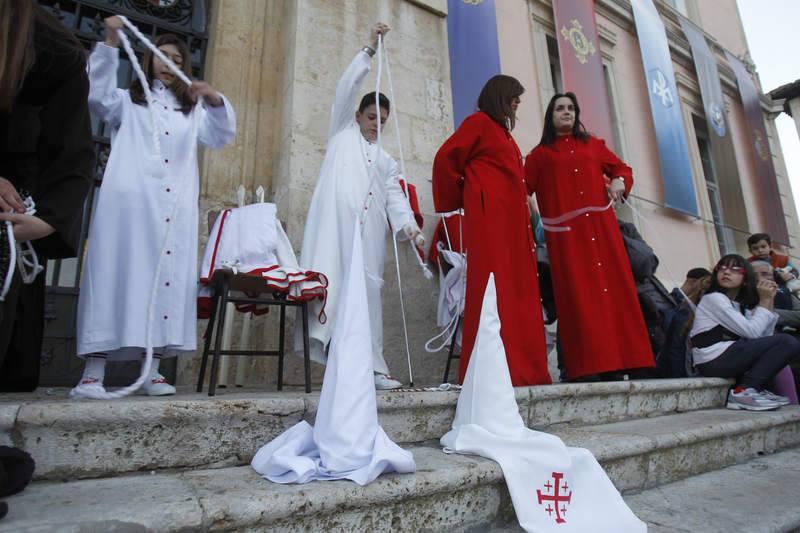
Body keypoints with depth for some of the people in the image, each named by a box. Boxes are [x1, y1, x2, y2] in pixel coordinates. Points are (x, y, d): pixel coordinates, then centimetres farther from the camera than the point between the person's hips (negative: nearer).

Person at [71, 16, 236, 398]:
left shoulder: (192, 110, 26)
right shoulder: (129, 101, 20)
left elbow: (222, 136, 13)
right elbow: (98, 96, 1)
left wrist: (216, 101, -3)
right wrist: (109, 44, -6)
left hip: (175, 211, 3)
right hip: (128, 204, -2)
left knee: (167, 280, -4)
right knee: (116, 276, -8)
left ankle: (152, 371, 0)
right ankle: (93, 371, -6)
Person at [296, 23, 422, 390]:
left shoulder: (386, 161, 28)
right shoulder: (342, 133, 23)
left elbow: (395, 197, 13)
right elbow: (347, 88, 12)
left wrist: (408, 224, -5)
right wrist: (369, 50, 9)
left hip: (369, 231, 3)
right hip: (335, 223, -3)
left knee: (367, 291, -2)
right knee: (331, 281, -19)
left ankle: (370, 366, -1)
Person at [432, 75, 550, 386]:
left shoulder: (502, 131, 28)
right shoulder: (479, 122, 4)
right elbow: (445, 159, -5)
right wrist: (459, 202, 3)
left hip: (512, 219, 9)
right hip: (489, 216, -9)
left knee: (519, 293, 3)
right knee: (493, 291, -14)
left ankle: (523, 368, 7)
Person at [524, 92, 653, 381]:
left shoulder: (593, 145, 22)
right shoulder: (540, 154, 13)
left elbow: (623, 168, 26)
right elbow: (522, 189, 3)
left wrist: (620, 181, 6)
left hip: (600, 227, 3)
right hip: (566, 232, -3)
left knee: (612, 289, -4)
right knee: (578, 295, -9)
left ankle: (614, 362, 1)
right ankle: (587, 366, -10)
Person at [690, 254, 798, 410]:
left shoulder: (741, 305, 19)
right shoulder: (713, 298, -6)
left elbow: (763, 336, 5)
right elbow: (752, 332, -13)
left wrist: (770, 302, 8)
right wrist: (764, 301, -2)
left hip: (727, 359, 8)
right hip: (714, 361, -8)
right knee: (788, 342, -9)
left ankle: (756, 389, 3)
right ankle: (743, 391, -14)